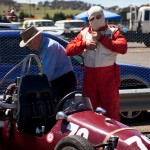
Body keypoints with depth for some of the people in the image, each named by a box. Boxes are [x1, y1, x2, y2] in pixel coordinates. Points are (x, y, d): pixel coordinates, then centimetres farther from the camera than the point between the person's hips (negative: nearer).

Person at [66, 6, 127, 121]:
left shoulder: (113, 31, 2)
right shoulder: (84, 33, 12)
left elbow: (123, 47, -16)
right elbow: (69, 50, 6)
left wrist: (102, 38, -13)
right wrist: (84, 44, -10)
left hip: (108, 76, -3)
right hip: (89, 76, 4)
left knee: (111, 109, 1)